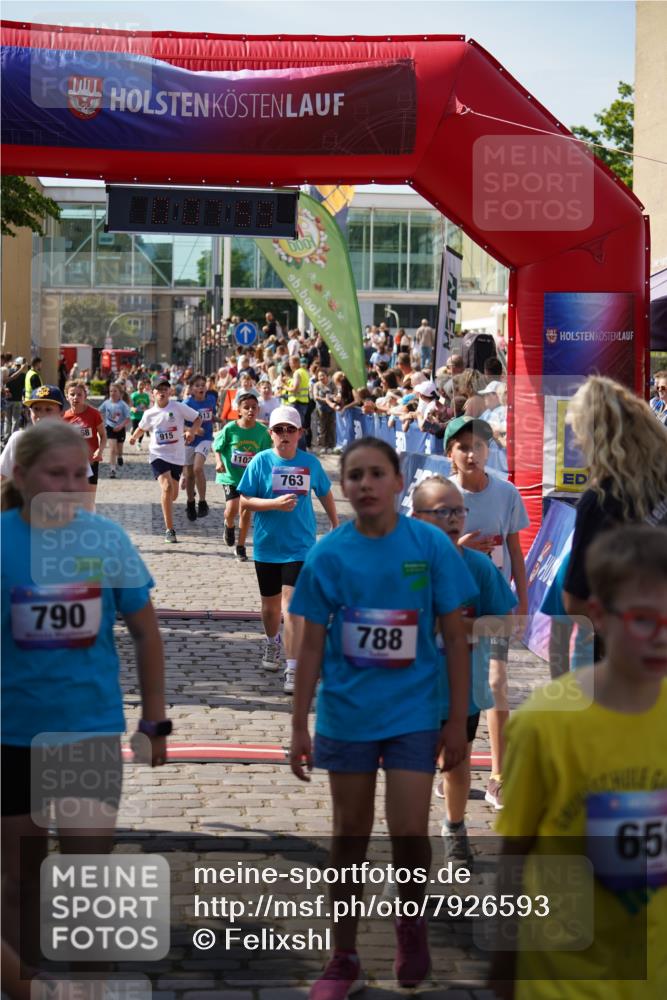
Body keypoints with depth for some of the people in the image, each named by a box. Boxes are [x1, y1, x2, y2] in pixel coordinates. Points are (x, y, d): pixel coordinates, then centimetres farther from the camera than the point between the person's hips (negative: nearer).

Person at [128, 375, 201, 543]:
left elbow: (198, 419, -2)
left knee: (173, 496, 10)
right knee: (167, 487, -23)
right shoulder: (150, 414, -1)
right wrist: (134, 437, 0)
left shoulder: (178, 407, -6)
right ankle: (169, 530, -19)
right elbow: (142, 428, 19)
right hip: (158, 455, -1)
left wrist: (192, 431, -20)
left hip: (177, 456, 1)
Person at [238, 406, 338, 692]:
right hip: (267, 547, 1)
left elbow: (325, 493, 16)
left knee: (292, 607, -13)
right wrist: (275, 503, -20)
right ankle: (272, 642, 48)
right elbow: (244, 502, -6)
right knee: (270, 605, 17)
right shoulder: (261, 462, -6)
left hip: (300, 547, -1)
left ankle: (293, 669, -12)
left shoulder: (310, 462, -1)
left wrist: (335, 524, 22)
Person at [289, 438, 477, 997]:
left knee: (409, 831, -7)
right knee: (350, 835, 10)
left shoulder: (431, 545, -7)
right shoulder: (328, 554, -4)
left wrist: (457, 720, -4)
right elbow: (313, 646, 1)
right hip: (346, 714, 1)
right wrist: (300, 726, 0)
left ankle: (412, 922, 24)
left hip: (413, 713, -1)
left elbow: (455, 637, -3)